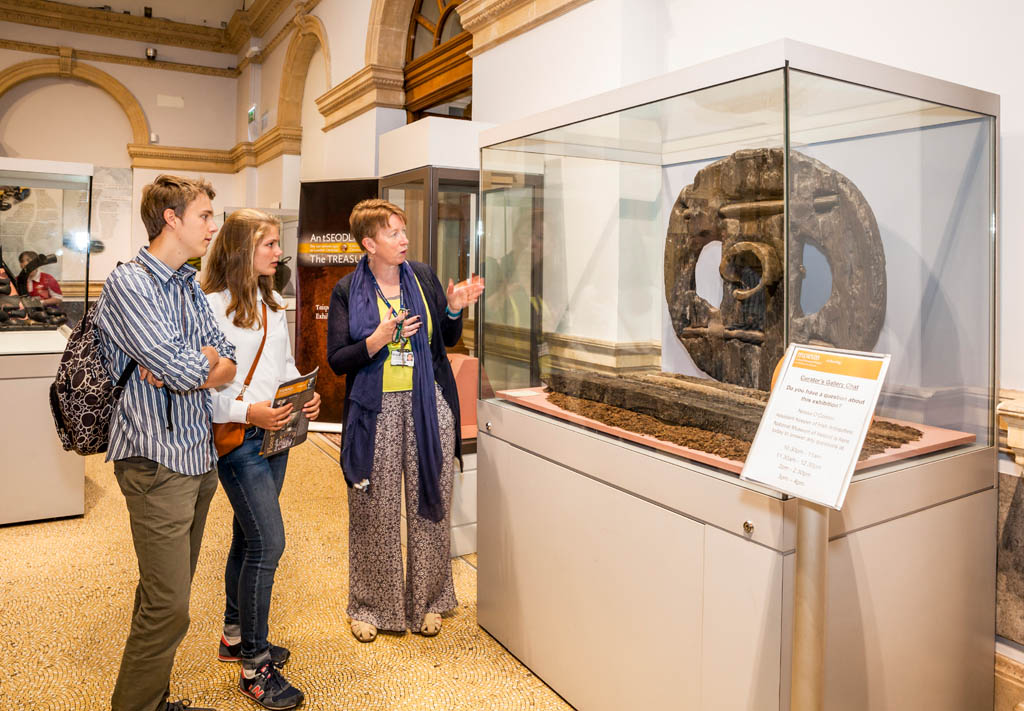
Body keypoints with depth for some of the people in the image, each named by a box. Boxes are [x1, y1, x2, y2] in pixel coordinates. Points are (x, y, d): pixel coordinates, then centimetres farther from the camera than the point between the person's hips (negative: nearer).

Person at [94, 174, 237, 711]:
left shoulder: (189, 285, 14)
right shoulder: (128, 284, -12)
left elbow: (225, 363, 7)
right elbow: (187, 370, -22)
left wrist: (188, 365, -12)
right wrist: (207, 363, -1)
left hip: (199, 456, 8)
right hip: (157, 461, -8)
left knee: (167, 594, 17)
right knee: (168, 607, -4)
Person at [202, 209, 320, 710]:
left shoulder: (273, 304, 15)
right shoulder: (212, 305, -12)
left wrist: (305, 397, 2)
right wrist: (248, 411, -24)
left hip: (275, 433, 8)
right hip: (238, 438, -8)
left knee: (249, 535, 17)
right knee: (268, 541, -9)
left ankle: (235, 636, 34)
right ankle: (255, 665, 5)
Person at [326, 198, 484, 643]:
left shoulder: (423, 277, 7)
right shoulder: (347, 291, 0)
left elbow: (447, 340, 13)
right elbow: (337, 360, -4)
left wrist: (455, 309, -5)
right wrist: (376, 341, -19)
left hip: (428, 406, 2)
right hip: (375, 410, -2)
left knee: (429, 506, 9)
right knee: (375, 512, 5)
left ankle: (427, 601, 27)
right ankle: (370, 606, 25)